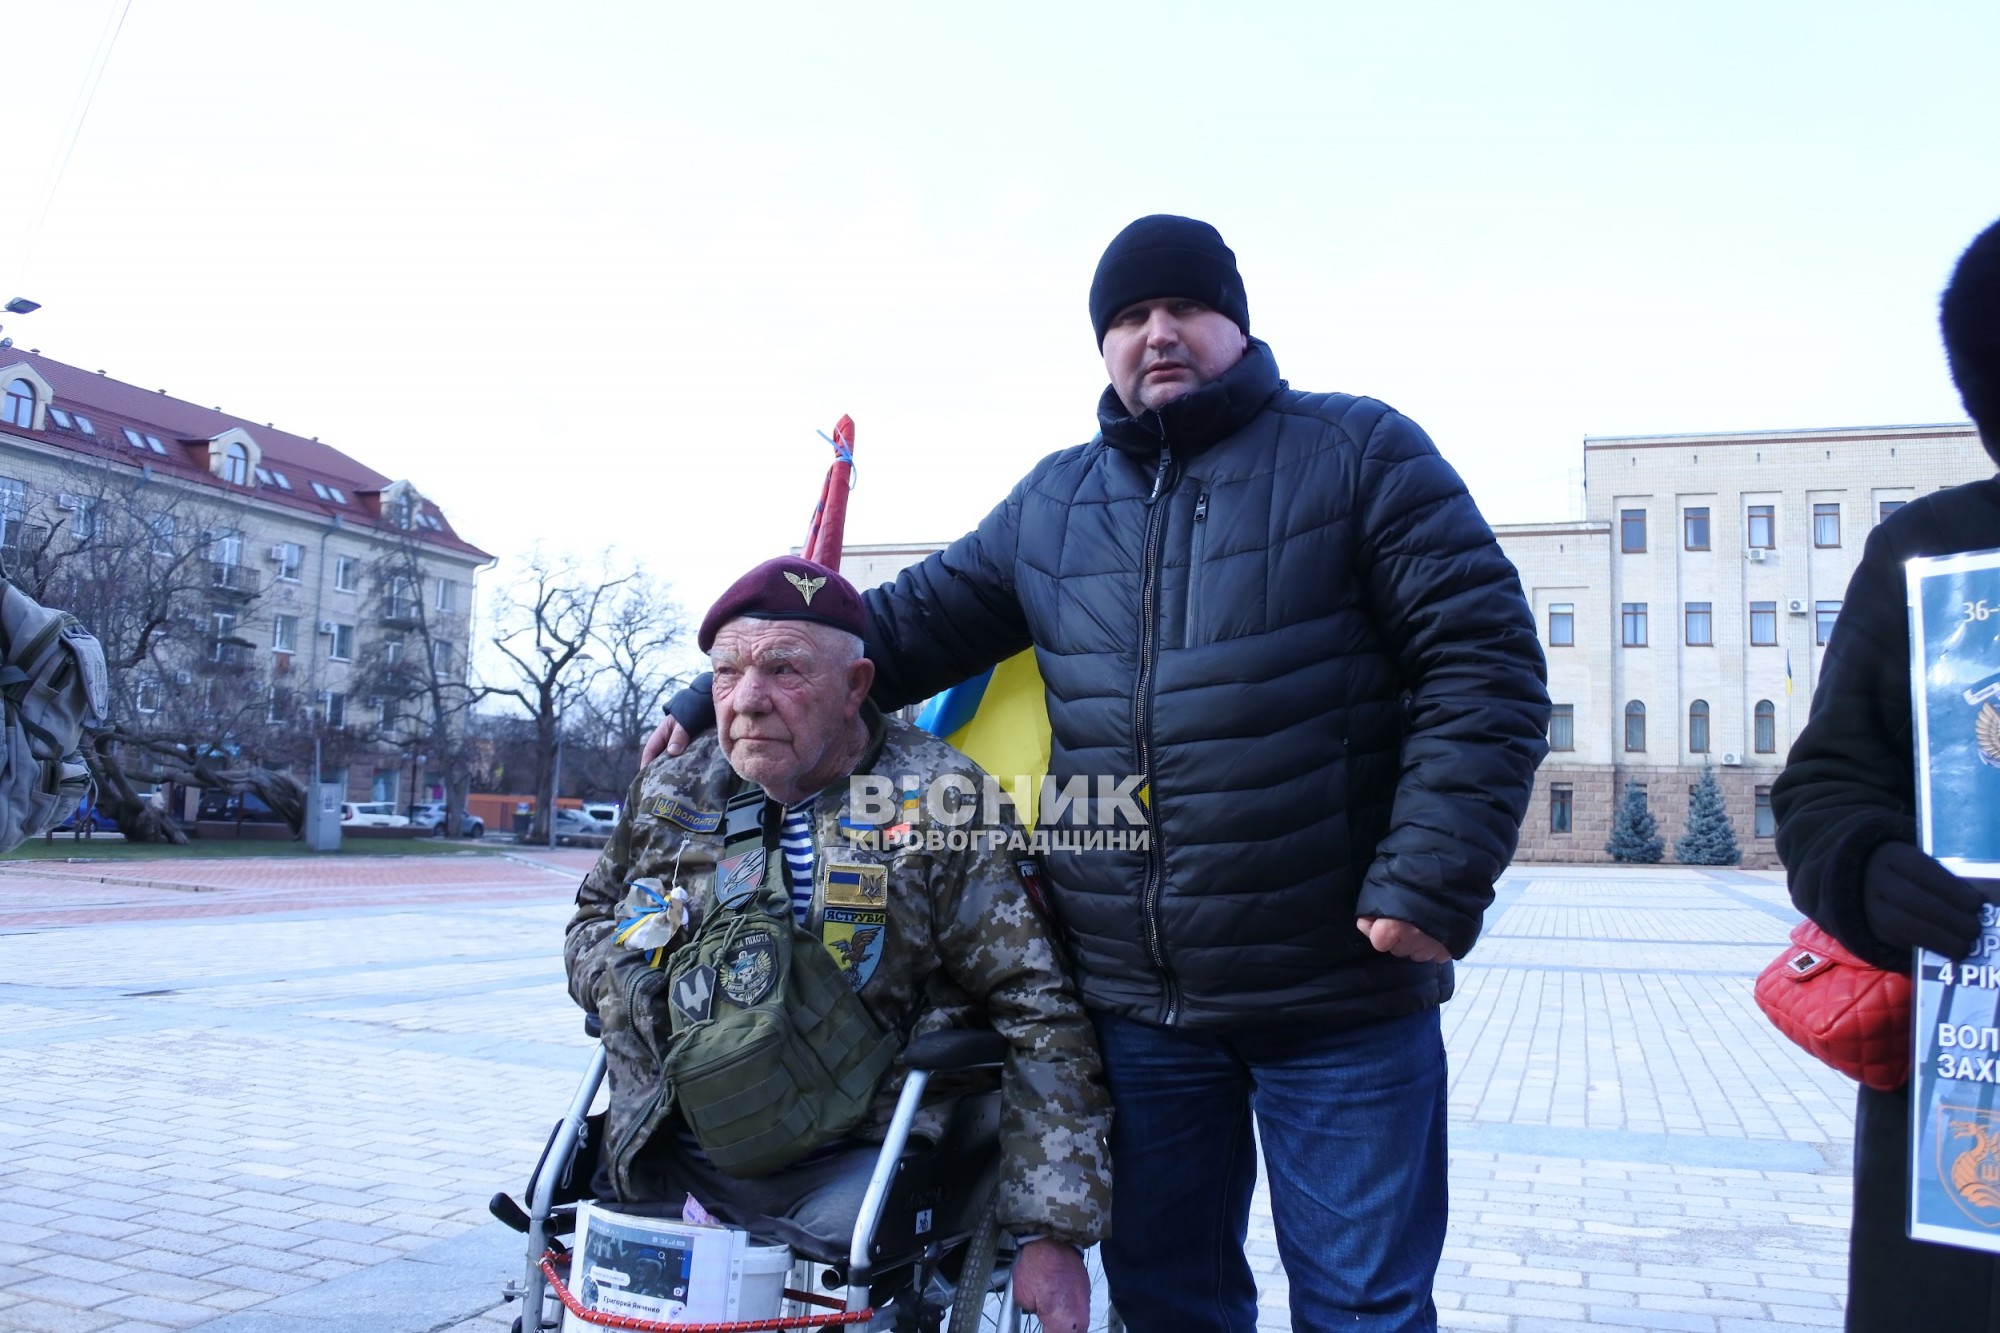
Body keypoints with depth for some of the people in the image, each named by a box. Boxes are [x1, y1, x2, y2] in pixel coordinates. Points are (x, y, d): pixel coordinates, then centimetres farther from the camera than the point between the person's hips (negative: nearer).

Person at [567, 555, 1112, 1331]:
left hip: (848, 1167, -4)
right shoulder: (670, 791, 11)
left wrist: (1050, 1231, -11)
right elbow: (594, 917, 30)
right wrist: (626, 977, 4)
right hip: (669, 1164, 4)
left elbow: (1040, 1020, -6)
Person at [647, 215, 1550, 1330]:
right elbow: (912, 624, 17)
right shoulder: (1053, 503, 12)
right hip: (1138, 1002, 4)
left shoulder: (1359, 453, -1)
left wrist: (1432, 880, -17)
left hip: (1341, 994, -4)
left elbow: (1484, 662, -7)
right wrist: (726, 698, 10)